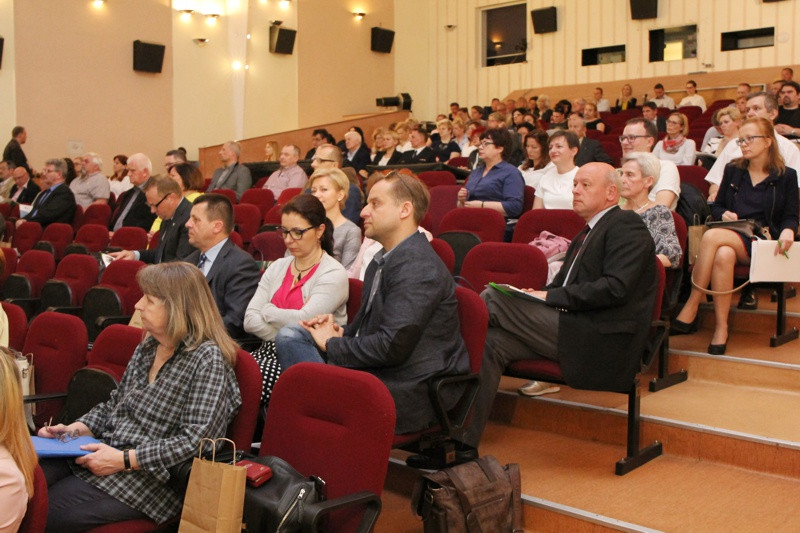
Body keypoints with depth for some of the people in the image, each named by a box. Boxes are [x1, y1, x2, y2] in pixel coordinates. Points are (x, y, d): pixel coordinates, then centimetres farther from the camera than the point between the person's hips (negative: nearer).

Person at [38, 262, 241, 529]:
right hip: (105, 453, 8)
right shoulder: (147, 347, 11)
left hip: (151, 477, -7)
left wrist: (126, 459, -20)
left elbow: (196, 442, -20)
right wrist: (76, 428, 3)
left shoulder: (207, 359, -15)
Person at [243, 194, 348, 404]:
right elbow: (249, 321, 4)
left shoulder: (334, 274, -4)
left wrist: (268, 311, 0)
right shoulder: (277, 268, 15)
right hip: (270, 352, 6)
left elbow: (303, 321, -16)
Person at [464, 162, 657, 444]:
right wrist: (538, 295, 3)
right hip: (575, 331, 9)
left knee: (493, 298, -18)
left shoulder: (626, 225, -3)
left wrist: (551, 296, -15)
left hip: (600, 342, -9)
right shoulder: (588, 232, 26)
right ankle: (463, 441, -11)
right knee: (491, 342, -11)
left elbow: (615, 287, -18)